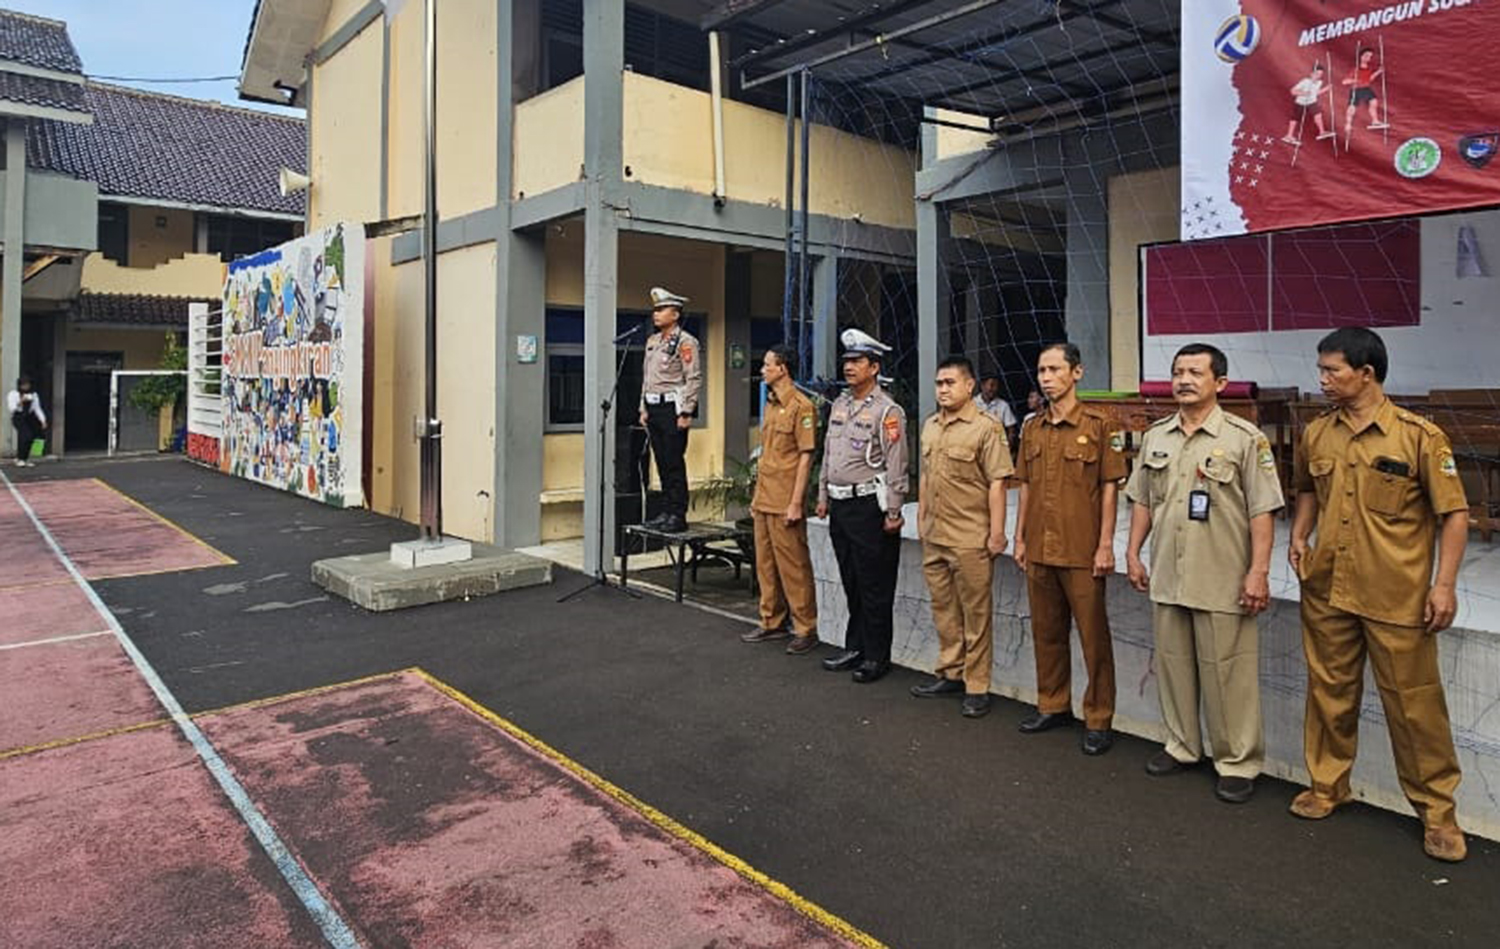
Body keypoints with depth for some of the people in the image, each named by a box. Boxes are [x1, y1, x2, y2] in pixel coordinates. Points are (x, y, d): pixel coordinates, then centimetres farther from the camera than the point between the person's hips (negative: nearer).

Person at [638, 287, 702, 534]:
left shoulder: (685, 342, -8)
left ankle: (678, 516, -1)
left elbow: (694, 379, -13)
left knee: (674, 464, -6)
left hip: (673, 408, -8)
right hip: (654, 409, 8)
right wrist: (644, 409, 16)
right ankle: (666, 512, 18)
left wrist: (685, 412, -17)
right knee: (661, 463, 11)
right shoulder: (652, 342, 17)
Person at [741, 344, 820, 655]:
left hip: (784, 503, -9)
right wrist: (757, 496, 18)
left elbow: (806, 456, -15)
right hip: (764, 499, 9)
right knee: (765, 563, 14)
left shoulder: (801, 406, -12)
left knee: (793, 566, -2)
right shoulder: (770, 404, 16)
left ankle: (806, 629, 7)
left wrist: (796, 502, -18)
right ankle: (772, 623, 25)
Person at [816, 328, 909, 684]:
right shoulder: (839, 405, 14)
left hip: (869, 505, -7)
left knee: (874, 586, 0)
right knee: (851, 583, 15)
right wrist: (823, 496, 18)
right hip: (840, 506, 8)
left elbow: (896, 465, -14)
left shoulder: (887, 411, -10)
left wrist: (893, 513, -16)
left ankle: (877, 656, 10)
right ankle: (855, 647, 27)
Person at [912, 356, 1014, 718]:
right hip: (934, 537, 7)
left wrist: (997, 533, -16)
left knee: (975, 614, 3)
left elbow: (997, 484, -13)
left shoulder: (986, 428, -10)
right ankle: (949, 673, 29)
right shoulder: (930, 427, 12)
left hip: (970, 539, -7)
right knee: (943, 609, 16)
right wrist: (921, 519, 18)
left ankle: (977, 687, 12)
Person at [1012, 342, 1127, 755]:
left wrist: (1106, 546, -10)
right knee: (1046, 632, 15)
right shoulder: (1032, 428, 10)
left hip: (1082, 552, -5)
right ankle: (1053, 705, 30)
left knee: (1093, 636, 4)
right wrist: (1020, 539, 11)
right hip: (1039, 549, 6)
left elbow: (1109, 487, -7)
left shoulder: (1097, 424, -6)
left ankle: (1098, 719, 16)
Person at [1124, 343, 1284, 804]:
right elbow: (1142, 500, 15)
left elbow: (1262, 510, -9)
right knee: (1173, 663, 14)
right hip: (1167, 576, 5)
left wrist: (1259, 572, -14)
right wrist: (1133, 553, 11)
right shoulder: (1155, 437, 9)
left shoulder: (1245, 439, -7)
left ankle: (1237, 762, 17)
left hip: (1223, 582, -5)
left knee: (1227, 672, 2)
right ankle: (1181, 746, 30)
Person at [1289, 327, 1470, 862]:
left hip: (1397, 598, -4)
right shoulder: (1316, 435, 4)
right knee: (1329, 692, 14)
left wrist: (1445, 584, -13)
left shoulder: (1418, 436, -9)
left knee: (1415, 703, 6)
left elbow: (1454, 513, -7)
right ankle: (1327, 785, 31)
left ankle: (1436, 808, 23)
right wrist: (1300, 535, 6)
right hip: (1326, 591, 4)